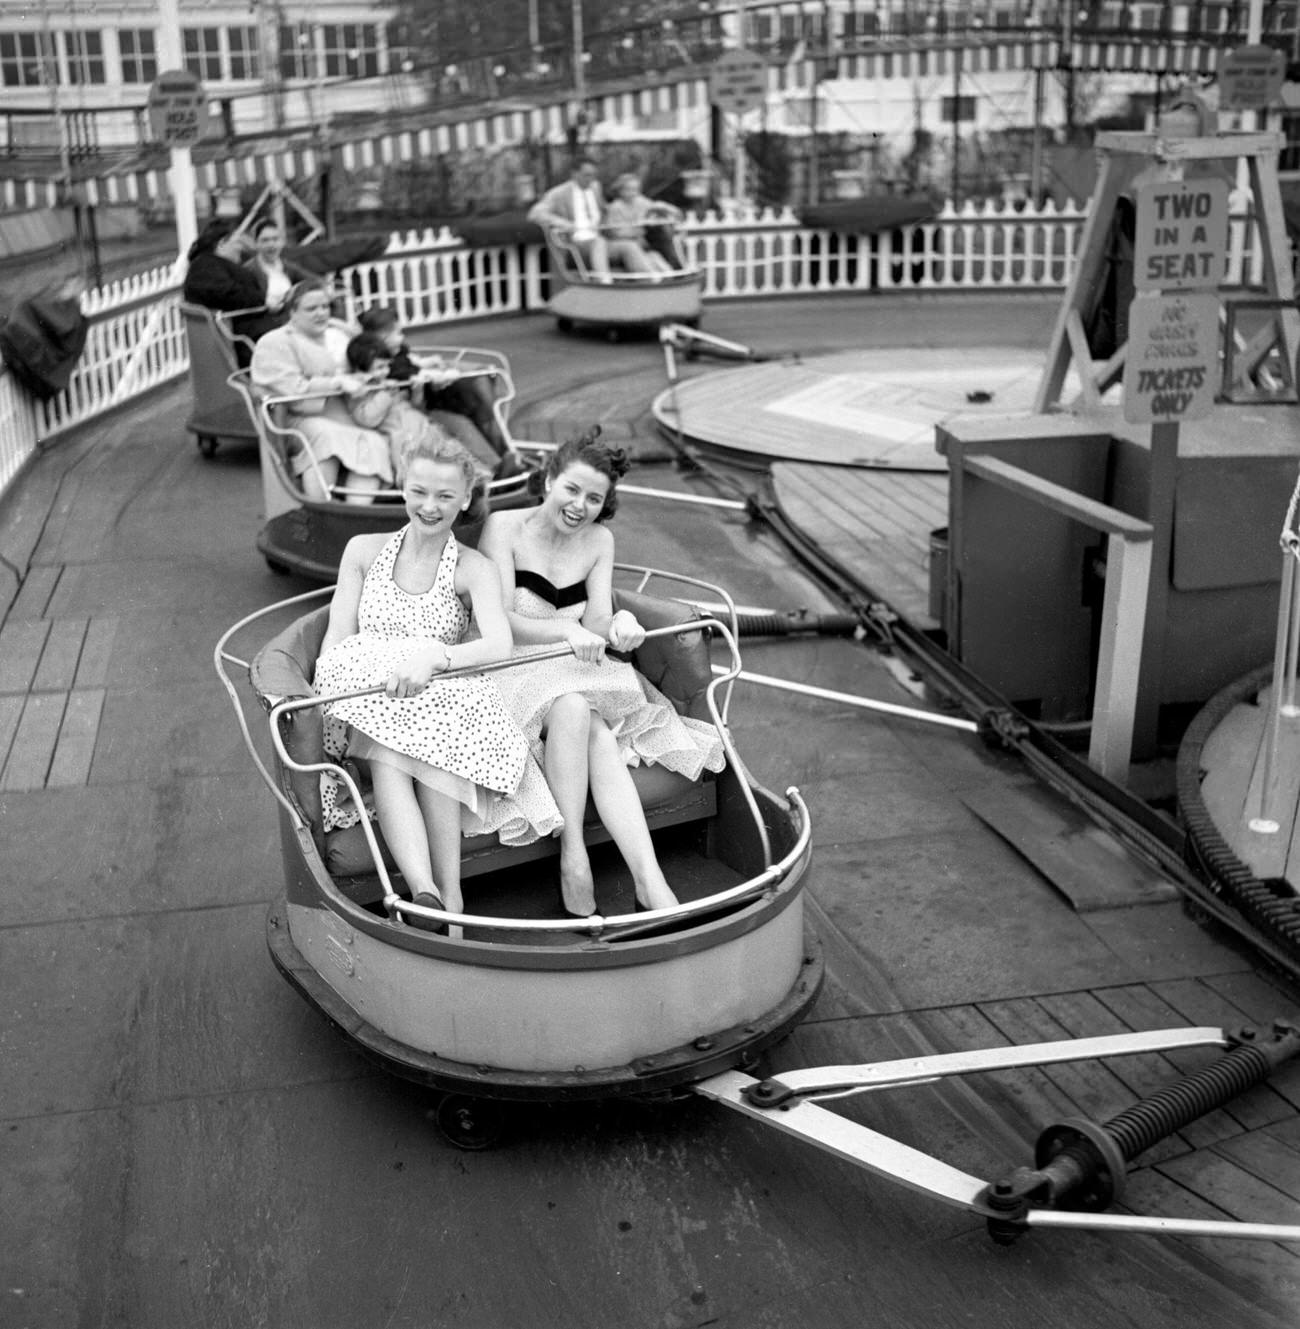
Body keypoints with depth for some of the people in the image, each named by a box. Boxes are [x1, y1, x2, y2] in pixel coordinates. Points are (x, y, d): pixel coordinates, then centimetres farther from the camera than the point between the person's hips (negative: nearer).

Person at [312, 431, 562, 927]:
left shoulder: (473, 570, 6)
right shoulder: (364, 551, 14)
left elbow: (499, 645, -13)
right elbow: (336, 642, 8)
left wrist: (433, 658, -32)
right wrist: (314, 703, -12)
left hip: (443, 704, -1)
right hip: (365, 706, 1)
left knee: (429, 742, -38)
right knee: (386, 753, -35)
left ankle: (450, 893, -40)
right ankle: (425, 895, -51)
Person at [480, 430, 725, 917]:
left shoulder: (599, 541, 12)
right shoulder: (504, 528, -3)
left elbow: (597, 620, 1)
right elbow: (499, 620, -13)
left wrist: (619, 621, -25)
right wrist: (567, 631, -30)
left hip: (578, 678, 4)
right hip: (509, 673, -4)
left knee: (602, 740, -29)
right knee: (573, 707, -36)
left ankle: (650, 880, -38)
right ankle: (572, 855, -30)